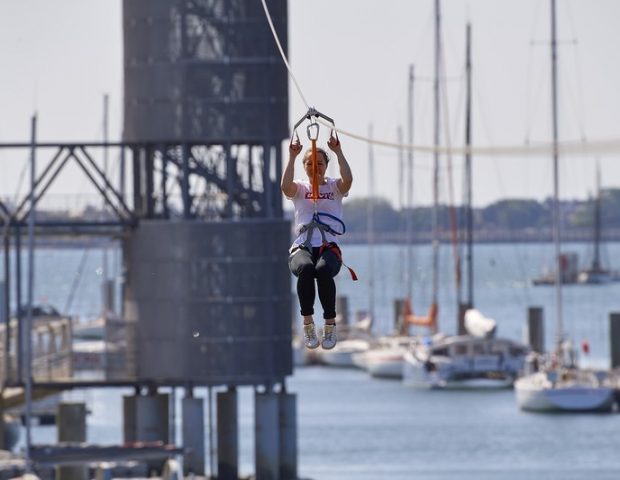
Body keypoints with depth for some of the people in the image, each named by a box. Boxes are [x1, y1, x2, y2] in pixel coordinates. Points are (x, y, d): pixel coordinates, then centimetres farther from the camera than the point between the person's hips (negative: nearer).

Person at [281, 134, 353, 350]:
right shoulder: (300, 188, 15)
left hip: (328, 247, 0)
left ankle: (330, 324, -26)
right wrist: (292, 157, -13)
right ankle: (308, 324, -28)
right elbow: (285, 186, -10)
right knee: (306, 269, -37)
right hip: (302, 247, 0)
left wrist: (338, 152, -11)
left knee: (323, 271, -37)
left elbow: (348, 179, -9)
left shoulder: (334, 187, 15)